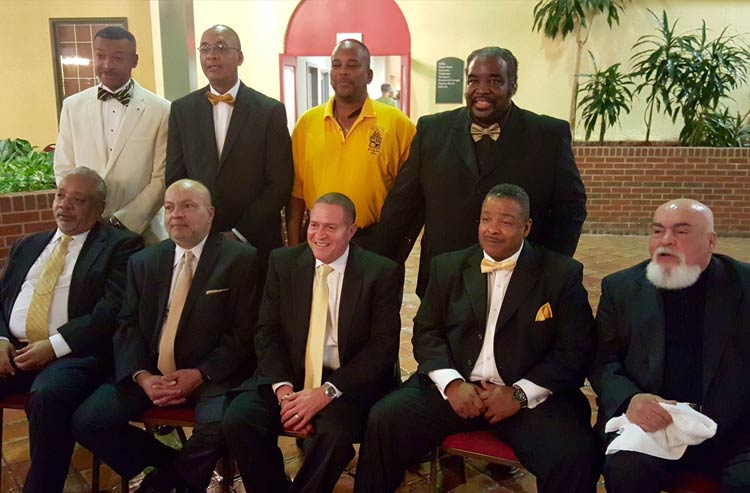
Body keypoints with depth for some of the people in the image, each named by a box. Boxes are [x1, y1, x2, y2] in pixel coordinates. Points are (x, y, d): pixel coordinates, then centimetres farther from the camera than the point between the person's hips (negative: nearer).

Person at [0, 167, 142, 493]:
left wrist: (54, 346, -15)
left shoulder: (119, 246, 2)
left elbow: (113, 309, -9)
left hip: (74, 355, -5)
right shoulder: (27, 246, 22)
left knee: (47, 395, -34)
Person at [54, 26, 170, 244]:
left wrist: (124, 222, -11)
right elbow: (64, 171, 7)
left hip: (142, 231, -2)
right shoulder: (72, 106, 5)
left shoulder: (161, 110, -5)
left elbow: (162, 178, -6)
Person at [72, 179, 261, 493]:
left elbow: (245, 332, -7)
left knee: (217, 424, -32)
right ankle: (176, 467, 8)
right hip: (150, 371, 5)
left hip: (211, 374, -4)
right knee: (86, 421, -11)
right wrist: (142, 376, -10)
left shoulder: (241, 259, -3)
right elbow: (128, 326, 7)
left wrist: (200, 374, -17)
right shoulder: (143, 262, 13)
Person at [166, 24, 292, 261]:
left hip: (255, 242, -2)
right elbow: (175, 180, 6)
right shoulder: (182, 110, 4)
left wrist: (238, 233, -11)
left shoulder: (270, 111, -5)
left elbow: (279, 184, -7)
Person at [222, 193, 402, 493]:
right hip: (289, 374, 3)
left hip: (349, 381, -3)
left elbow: (383, 347, -9)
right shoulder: (282, 262, 6)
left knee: (333, 432, -32)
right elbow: (268, 332, 4)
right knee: (238, 419, -21)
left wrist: (327, 391, -19)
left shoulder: (381, 273, -5)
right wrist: (283, 389, -13)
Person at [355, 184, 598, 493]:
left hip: (530, 396, -2)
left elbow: (576, 350, -1)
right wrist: (452, 383, -9)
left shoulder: (562, 273, 2)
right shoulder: (448, 266, 10)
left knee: (575, 456, -27)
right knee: (383, 420, -18)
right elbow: (426, 331, 8)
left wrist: (520, 393, -13)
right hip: (454, 388, 2)